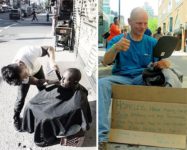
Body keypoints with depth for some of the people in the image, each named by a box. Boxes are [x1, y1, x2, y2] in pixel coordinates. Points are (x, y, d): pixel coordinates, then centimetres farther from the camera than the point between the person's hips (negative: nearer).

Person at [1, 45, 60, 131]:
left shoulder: (27, 52, -48)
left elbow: (50, 48, -38)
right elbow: (36, 82, -27)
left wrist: (52, 62, -54)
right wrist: (49, 81, -40)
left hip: (37, 69, 2)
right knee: (21, 98, 0)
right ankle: (16, 118, 26)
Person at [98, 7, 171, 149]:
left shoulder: (152, 42, 10)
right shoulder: (117, 39, 4)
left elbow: (164, 63, 5)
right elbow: (106, 62, -10)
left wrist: (164, 64, -22)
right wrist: (115, 48, -33)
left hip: (144, 79, 2)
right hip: (121, 78, -1)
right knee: (102, 83, -33)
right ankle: (102, 136, -36)